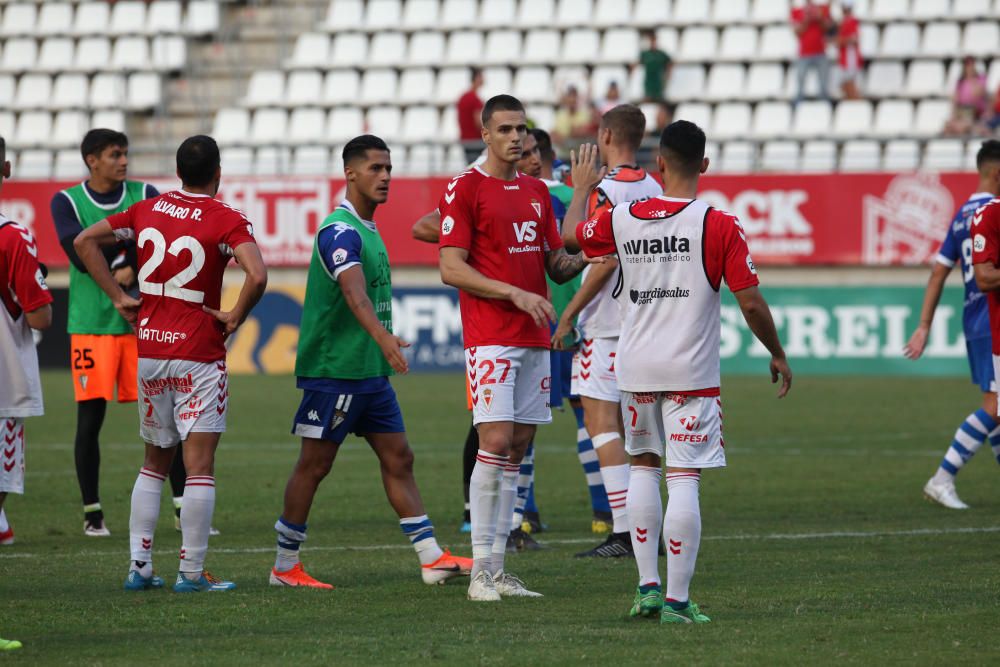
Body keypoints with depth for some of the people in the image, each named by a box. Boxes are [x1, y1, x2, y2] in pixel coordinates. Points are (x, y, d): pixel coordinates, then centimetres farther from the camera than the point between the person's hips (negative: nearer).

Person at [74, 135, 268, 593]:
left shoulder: (147, 210, 7)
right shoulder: (227, 221, -10)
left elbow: (84, 241, 11)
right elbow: (257, 276, -25)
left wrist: (118, 297, 9)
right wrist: (234, 318, -9)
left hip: (148, 351, 5)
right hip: (198, 355, -5)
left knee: (155, 461, 16)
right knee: (199, 464, -3)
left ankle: (139, 566, 13)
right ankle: (191, 572, -6)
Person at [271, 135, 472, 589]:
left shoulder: (368, 230, 14)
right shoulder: (340, 231, -17)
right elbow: (354, 293, -34)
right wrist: (383, 337, -48)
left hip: (371, 371, 9)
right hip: (334, 369, -9)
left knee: (398, 458, 6)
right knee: (315, 464, -2)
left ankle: (432, 559, 6)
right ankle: (285, 566, 7)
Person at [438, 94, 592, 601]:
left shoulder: (537, 192, 16)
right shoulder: (465, 189, -5)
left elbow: (555, 265, 21)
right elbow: (451, 269, -11)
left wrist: (582, 259, -1)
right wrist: (515, 293, -18)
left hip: (534, 337, 7)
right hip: (490, 338, -7)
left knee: (517, 449, 5)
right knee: (495, 443, -13)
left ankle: (497, 568, 8)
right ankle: (480, 571, -9)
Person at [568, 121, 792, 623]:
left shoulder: (621, 218, 0)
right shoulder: (719, 225, -11)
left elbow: (573, 234, 22)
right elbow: (751, 304, -8)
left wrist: (582, 189, 40)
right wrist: (777, 355, 7)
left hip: (635, 368, 4)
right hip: (692, 373, -4)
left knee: (644, 467, 19)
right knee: (684, 479, -3)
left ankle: (647, 586, 15)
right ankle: (677, 600, -5)